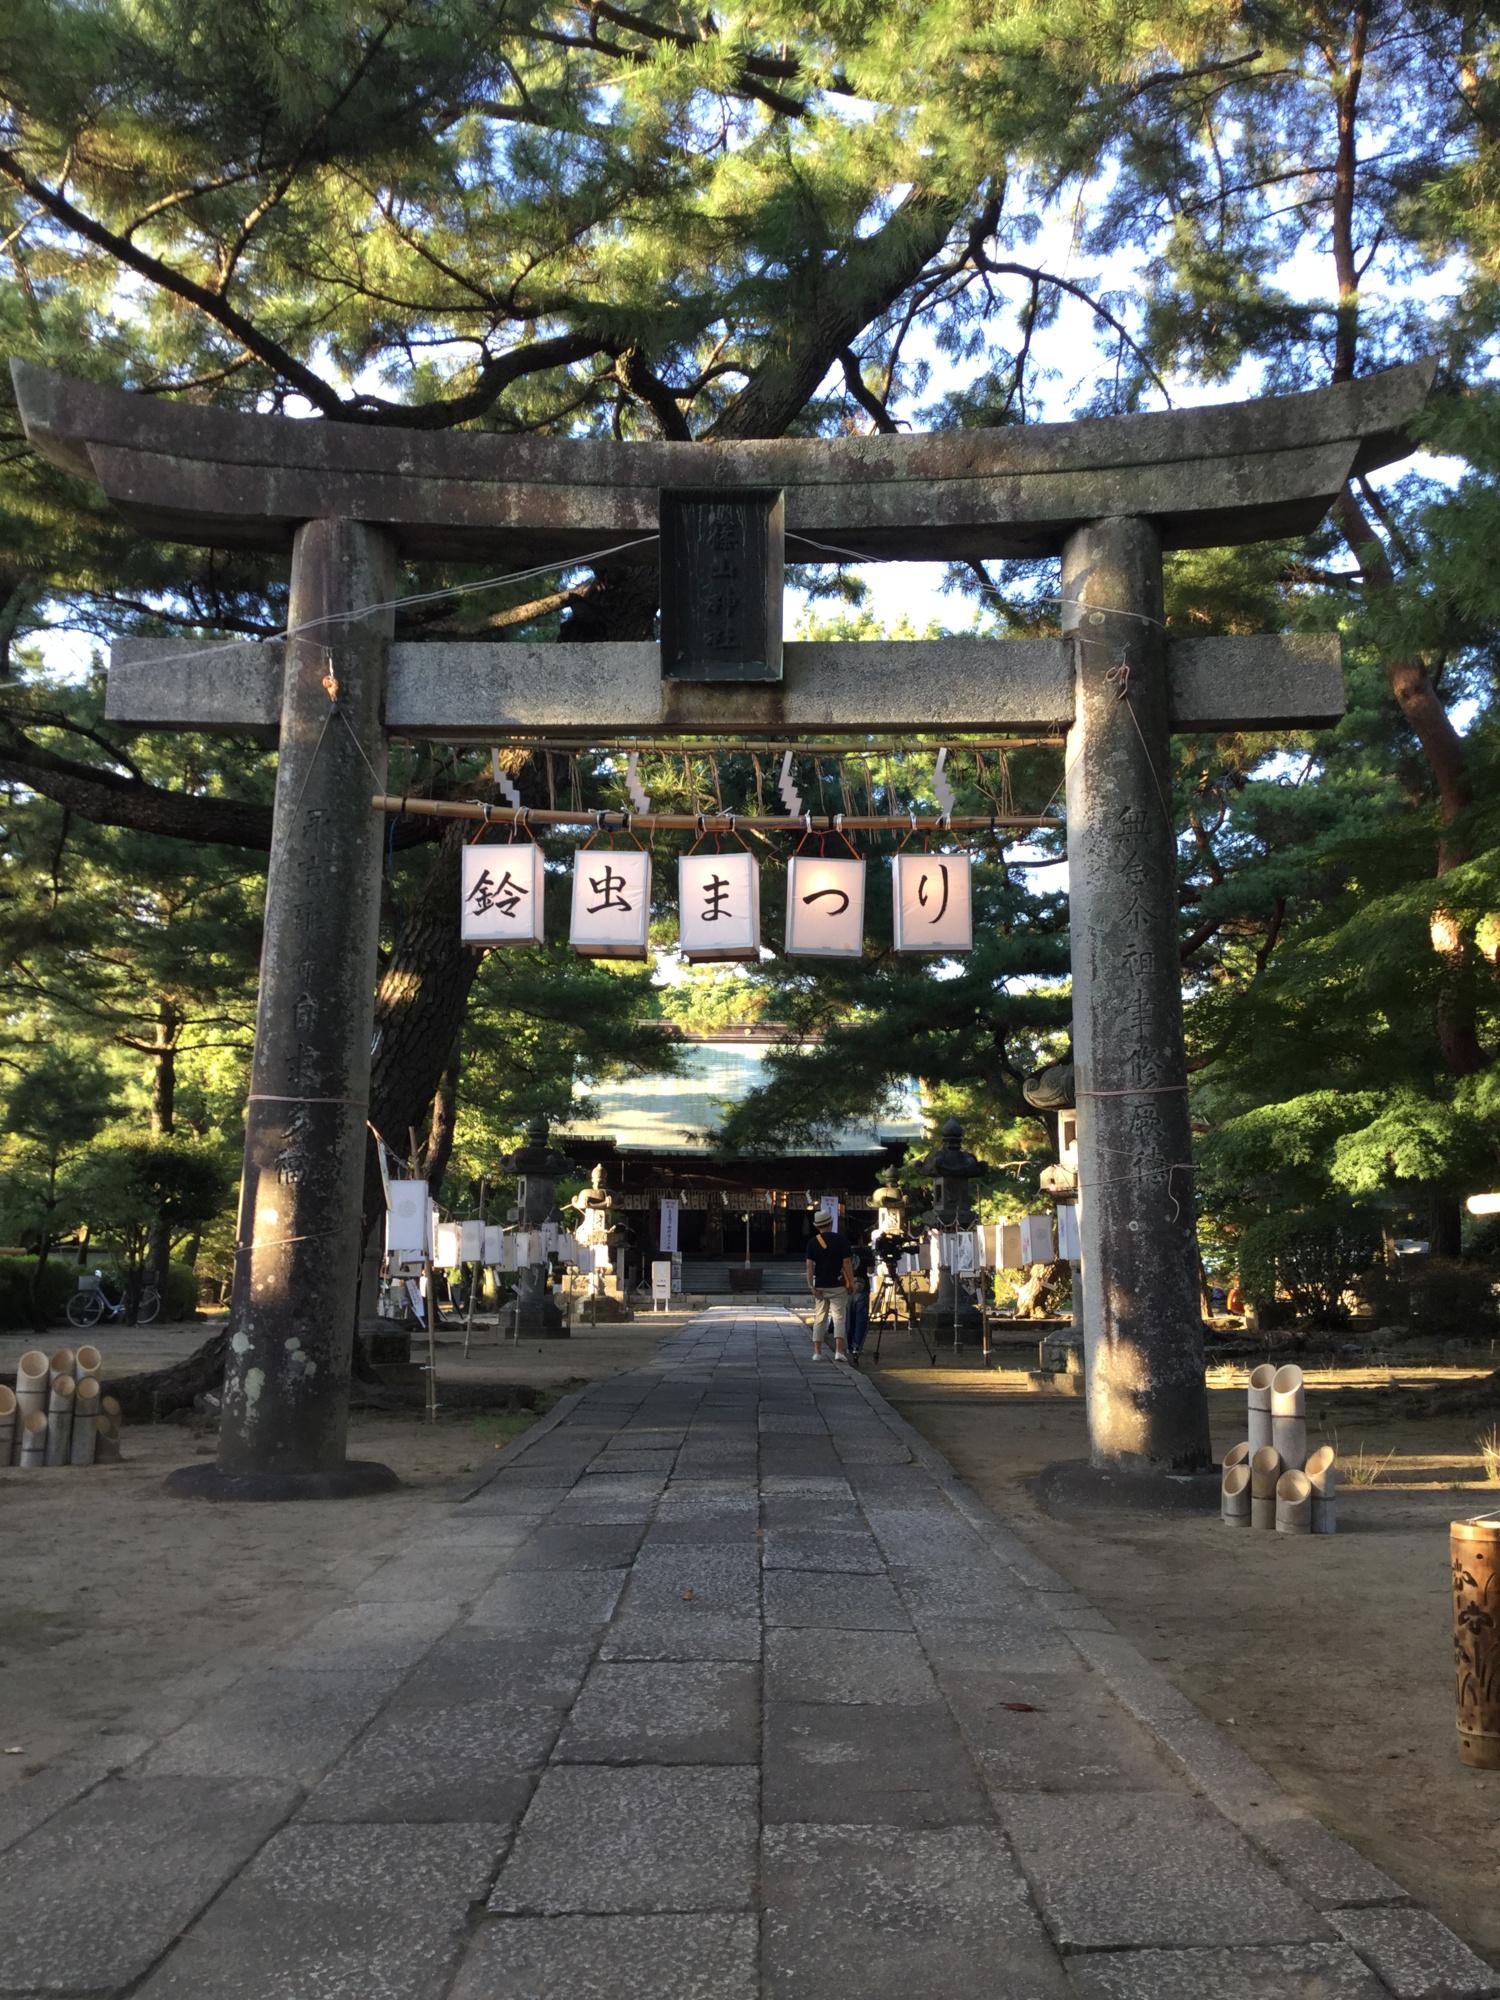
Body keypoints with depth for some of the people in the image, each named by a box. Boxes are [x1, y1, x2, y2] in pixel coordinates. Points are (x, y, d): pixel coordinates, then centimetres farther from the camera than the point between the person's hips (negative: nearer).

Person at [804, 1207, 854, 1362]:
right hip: (837, 1285, -2)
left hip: (819, 1286, 2)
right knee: (839, 1318, 0)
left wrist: (811, 1286, -5)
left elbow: (809, 1266, -5)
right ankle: (839, 1351, -12)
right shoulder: (840, 1240, -5)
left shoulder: (812, 1242, 1)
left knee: (819, 1319, 9)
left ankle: (817, 1352, 7)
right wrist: (851, 1283, 0)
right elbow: (847, 1264, -7)